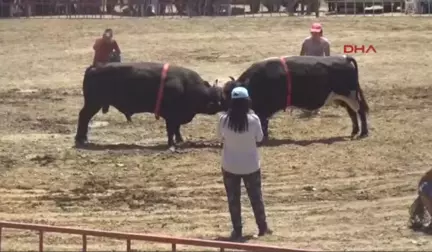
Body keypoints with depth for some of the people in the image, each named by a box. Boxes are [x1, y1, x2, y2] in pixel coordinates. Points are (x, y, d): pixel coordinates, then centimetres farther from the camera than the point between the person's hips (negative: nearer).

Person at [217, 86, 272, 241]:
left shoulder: (224, 119, -14)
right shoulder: (253, 119, -17)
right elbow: (259, 138, -2)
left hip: (230, 166, 0)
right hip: (251, 165, 0)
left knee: (233, 198, 12)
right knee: (256, 196, 17)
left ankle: (237, 231, 15)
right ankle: (262, 228, 27)